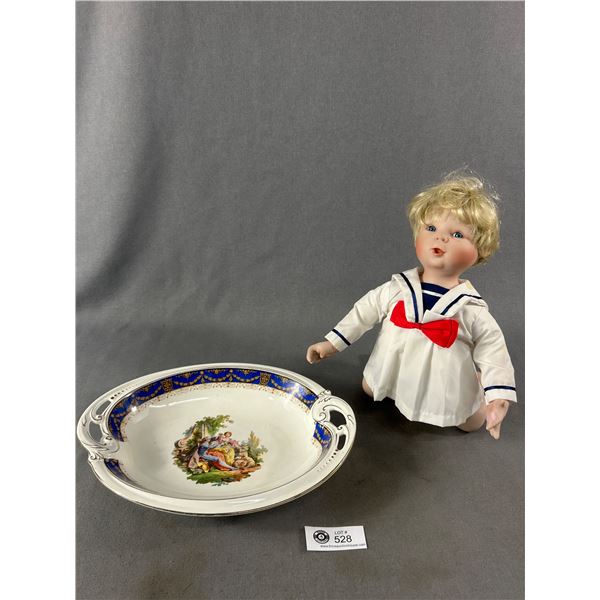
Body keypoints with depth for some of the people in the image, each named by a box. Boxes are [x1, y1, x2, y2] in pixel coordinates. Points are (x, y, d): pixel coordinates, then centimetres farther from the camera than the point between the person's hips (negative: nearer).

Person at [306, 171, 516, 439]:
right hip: (393, 380, 2)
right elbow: (364, 312, -7)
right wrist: (331, 343, -4)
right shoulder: (397, 289, -18)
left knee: (471, 424, 14)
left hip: (449, 394, -2)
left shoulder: (472, 309, -23)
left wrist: (499, 398, -26)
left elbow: (493, 352, -16)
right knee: (368, 388, 20)